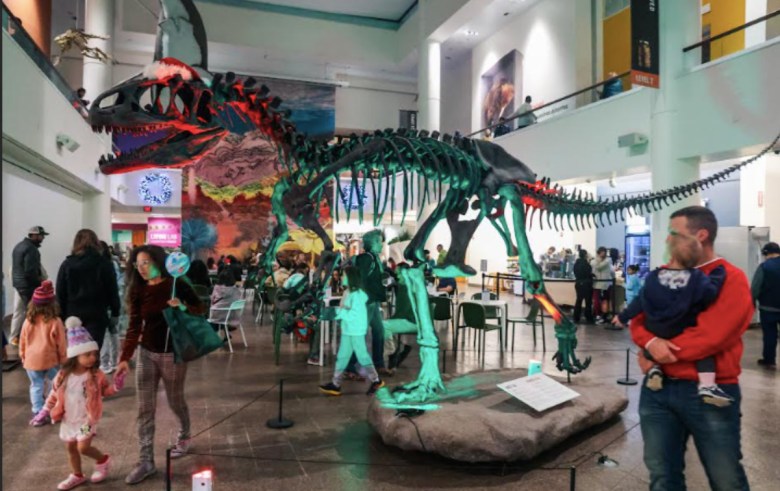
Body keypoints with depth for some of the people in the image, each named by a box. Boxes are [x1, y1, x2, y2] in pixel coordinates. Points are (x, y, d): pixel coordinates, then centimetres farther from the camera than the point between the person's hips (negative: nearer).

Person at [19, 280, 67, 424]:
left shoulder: (28, 321, -4)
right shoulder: (55, 322, -13)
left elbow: (22, 342, 7)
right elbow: (61, 344, -8)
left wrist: (23, 357, 21)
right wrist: (64, 359, 4)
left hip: (31, 360, 2)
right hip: (51, 360, -2)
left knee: (36, 387, 11)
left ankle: (38, 414, 8)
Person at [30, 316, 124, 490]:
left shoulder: (96, 375, -14)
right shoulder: (63, 375, -9)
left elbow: (105, 391, -2)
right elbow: (54, 394, 3)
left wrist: (116, 386, -21)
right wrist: (45, 412, 3)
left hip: (87, 418, -4)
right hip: (68, 419, 4)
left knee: (83, 447, -11)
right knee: (70, 447, 17)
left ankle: (103, 460, 17)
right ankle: (77, 476, 37)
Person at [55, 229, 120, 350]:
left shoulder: (67, 264, 3)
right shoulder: (104, 264, -2)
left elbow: (60, 293, 3)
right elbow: (112, 291, -1)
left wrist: (61, 316, 9)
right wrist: (115, 314, 7)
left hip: (73, 315, 2)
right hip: (96, 315, -2)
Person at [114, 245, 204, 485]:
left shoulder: (177, 285, -11)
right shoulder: (138, 291, -1)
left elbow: (200, 308, -2)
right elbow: (134, 327, -1)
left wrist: (182, 308, -23)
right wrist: (124, 358, -8)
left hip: (173, 354, -3)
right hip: (146, 353, 3)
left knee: (175, 401, 14)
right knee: (145, 409, 3)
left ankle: (184, 436, 42)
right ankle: (146, 461, 13)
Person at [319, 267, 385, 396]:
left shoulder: (357, 294, -18)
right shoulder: (348, 292, 10)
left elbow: (354, 314, -23)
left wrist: (338, 312, -20)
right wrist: (336, 312, 1)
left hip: (356, 331, -9)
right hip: (347, 330, 9)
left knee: (362, 356, 1)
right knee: (342, 356, 10)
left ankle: (376, 381, 15)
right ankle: (335, 384, 15)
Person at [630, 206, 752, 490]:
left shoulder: (731, 278, -8)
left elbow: (710, 336, -19)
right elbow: (638, 320, 8)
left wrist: (655, 356, -11)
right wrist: (651, 343, -15)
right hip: (658, 388, 5)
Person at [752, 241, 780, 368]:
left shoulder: (764, 266, -12)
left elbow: (755, 288, -13)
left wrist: (751, 303, -1)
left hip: (768, 307, -4)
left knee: (769, 334, 4)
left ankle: (769, 360, 10)